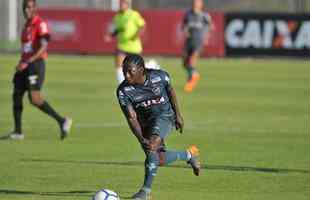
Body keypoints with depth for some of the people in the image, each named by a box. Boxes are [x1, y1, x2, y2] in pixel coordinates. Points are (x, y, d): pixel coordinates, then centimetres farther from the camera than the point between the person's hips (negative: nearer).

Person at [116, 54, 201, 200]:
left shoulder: (159, 76, -21)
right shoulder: (123, 91, -22)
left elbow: (170, 91, 1)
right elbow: (131, 118, -24)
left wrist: (178, 115, 7)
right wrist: (141, 139, -38)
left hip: (165, 115, -3)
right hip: (146, 121, 4)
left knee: (153, 144, -30)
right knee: (160, 160, 3)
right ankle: (189, 154, 35)